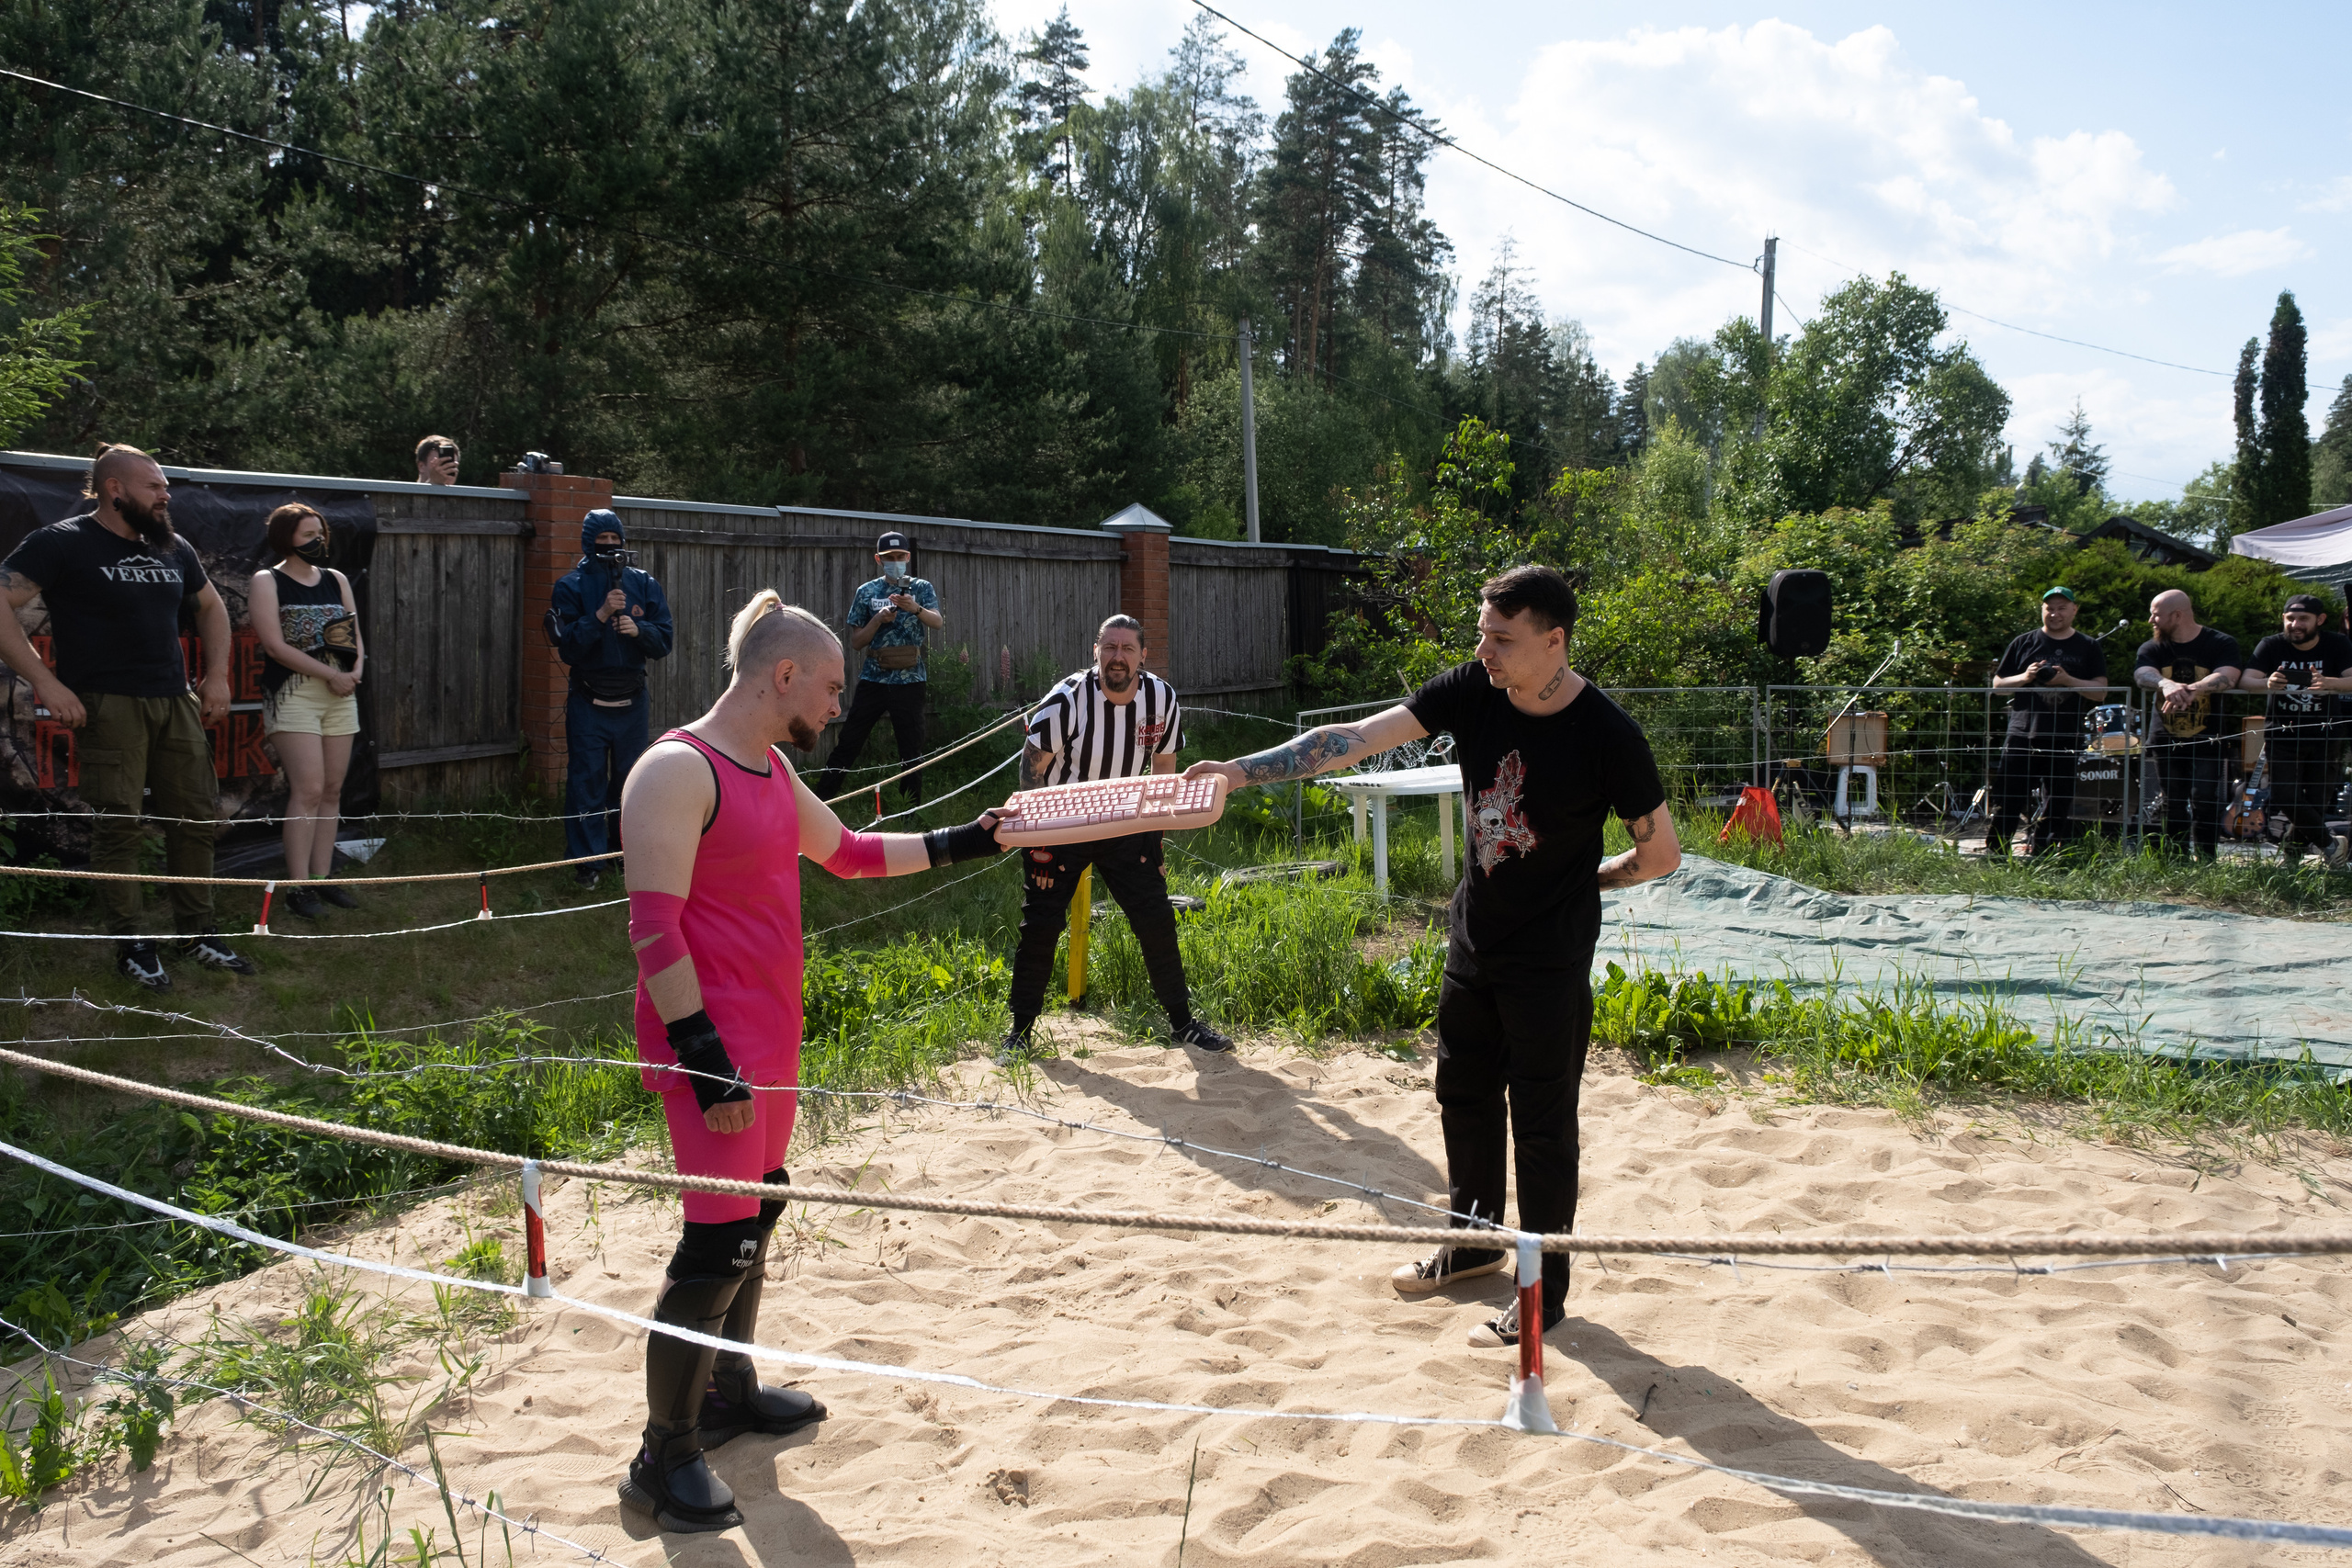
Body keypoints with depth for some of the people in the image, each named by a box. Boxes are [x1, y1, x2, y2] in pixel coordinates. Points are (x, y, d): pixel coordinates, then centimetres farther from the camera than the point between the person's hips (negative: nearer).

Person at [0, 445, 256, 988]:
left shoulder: (173, 549, 15)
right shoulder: (62, 543, -5)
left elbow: (211, 606, 29)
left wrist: (217, 674, 17)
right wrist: (46, 682, -18)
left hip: (176, 701, 6)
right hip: (108, 704, -6)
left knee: (196, 816, 7)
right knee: (118, 823, -5)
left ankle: (197, 932, 19)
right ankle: (131, 943, 5)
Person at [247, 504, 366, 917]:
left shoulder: (336, 580, 16)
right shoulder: (267, 582, 0)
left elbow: (356, 635, 16)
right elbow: (275, 644, -10)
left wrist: (356, 669, -5)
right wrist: (330, 673, -13)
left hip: (340, 693, 6)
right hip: (293, 692, -6)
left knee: (332, 791, 4)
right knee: (308, 790, -12)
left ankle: (322, 878, 10)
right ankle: (298, 886, -9)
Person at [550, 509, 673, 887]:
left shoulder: (644, 584, 5)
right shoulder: (571, 586, -3)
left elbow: (664, 641, 1)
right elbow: (568, 647, -11)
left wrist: (638, 629, -18)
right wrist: (600, 615, -22)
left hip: (631, 702, 3)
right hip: (588, 703, -3)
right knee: (586, 785, -3)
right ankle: (587, 864, 3)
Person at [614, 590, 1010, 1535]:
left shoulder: (771, 771, 13)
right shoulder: (679, 772, -17)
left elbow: (848, 853, 28)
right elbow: (653, 929, -21)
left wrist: (962, 842, 25)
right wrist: (705, 1058, -23)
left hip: (769, 1034, 10)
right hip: (712, 1048, -10)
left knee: (760, 1205, 20)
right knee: (720, 1241, -7)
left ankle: (728, 1389, 37)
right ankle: (664, 1458, 6)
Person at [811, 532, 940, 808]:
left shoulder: (921, 588, 5)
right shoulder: (867, 592, 8)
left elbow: (938, 623, -13)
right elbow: (855, 641, 7)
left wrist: (915, 608, -32)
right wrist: (878, 620, -11)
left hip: (910, 680, -1)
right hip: (873, 678, 1)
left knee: (911, 748, 3)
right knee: (847, 743, -1)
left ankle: (912, 813, 9)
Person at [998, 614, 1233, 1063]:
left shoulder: (1162, 699, -9)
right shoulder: (1067, 699, -21)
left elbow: (1164, 767, 5)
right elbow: (1031, 769, -14)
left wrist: (1157, 837, 4)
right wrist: (1035, 838, -17)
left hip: (1127, 827, 3)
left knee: (1157, 922, -1)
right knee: (1039, 928, -5)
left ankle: (1182, 1023, 15)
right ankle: (1020, 1032, 10)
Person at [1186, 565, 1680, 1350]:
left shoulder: (1607, 736, -21)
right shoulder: (1472, 689, -9)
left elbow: (1662, 853, -10)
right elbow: (1355, 737, -11)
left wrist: (1577, 879, -2)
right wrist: (1242, 769, -17)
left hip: (1550, 955, -6)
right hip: (1473, 934, 6)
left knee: (1542, 1121, 3)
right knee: (1463, 1093, 19)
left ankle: (1545, 1291, 19)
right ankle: (1476, 1239, 40)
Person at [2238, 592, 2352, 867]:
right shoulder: (2271, 646, -5)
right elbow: (2246, 680, -17)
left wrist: (2329, 683, -42)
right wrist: (2267, 684, -41)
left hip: (2325, 736, 0)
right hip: (2282, 735, 0)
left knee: (2319, 800, 0)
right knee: (2285, 797, -13)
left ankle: (2292, 848, 27)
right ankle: (2326, 842, 10)